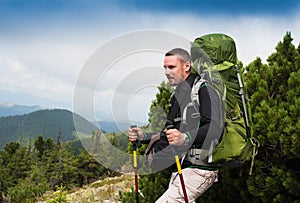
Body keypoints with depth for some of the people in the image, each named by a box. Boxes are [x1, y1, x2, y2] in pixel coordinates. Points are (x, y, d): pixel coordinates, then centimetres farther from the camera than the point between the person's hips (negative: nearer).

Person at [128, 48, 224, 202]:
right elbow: (167, 134, 21)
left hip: (199, 170, -9)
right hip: (181, 168, 9)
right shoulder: (177, 95, 19)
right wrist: (143, 136, 5)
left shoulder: (204, 89, -10)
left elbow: (215, 128, -23)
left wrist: (185, 138, -39)